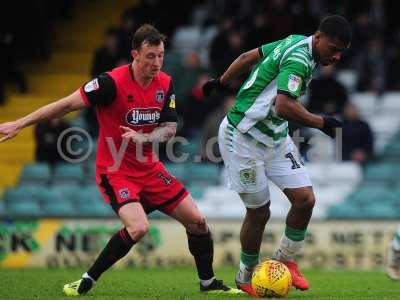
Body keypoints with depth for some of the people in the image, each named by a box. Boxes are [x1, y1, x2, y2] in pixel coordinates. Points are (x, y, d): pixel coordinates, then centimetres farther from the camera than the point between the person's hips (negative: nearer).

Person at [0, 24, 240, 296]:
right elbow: (67, 104, -16)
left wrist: (141, 138, -22)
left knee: (197, 220, 2)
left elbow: (169, 129, 0)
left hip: (149, 168, 6)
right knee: (138, 227, -27)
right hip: (115, 171, -6)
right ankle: (87, 281, -12)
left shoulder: (165, 84, -1)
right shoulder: (112, 82, -19)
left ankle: (208, 282, 23)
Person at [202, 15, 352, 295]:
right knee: (259, 212, 1)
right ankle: (246, 277, 22)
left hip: (275, 136, 9)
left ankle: (285, 259, 18)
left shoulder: (296, 42, 3)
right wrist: (322, 122, -30)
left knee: (305, 199, -2)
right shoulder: (299, 59, -25)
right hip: (244, 137, -9)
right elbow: (284, 106, -38)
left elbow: (248, 56, 14)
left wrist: (221, 81, 25)